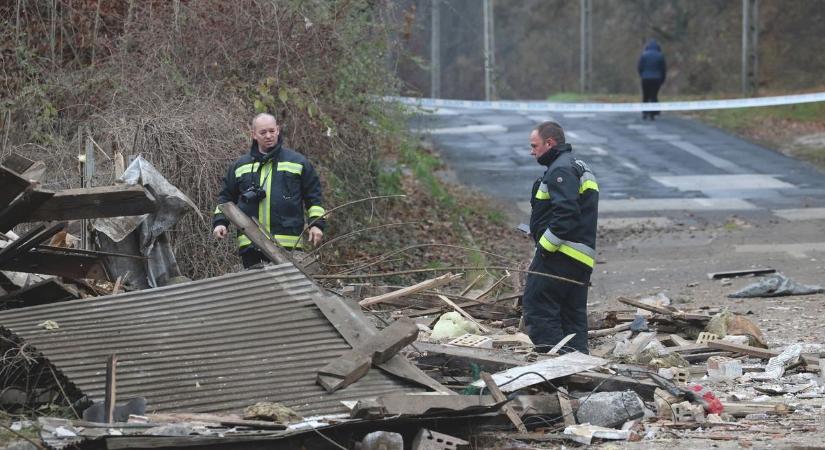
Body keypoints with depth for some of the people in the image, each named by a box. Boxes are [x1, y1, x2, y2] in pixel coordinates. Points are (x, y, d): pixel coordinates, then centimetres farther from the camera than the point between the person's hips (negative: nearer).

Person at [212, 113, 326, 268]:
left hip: (288, 243, -2)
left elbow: (313, 195, 10)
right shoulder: (240, 166, 15)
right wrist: (220, 222, 7)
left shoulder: (297, 162, 9)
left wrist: (317, 223, 0)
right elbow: (226, 197, 21)